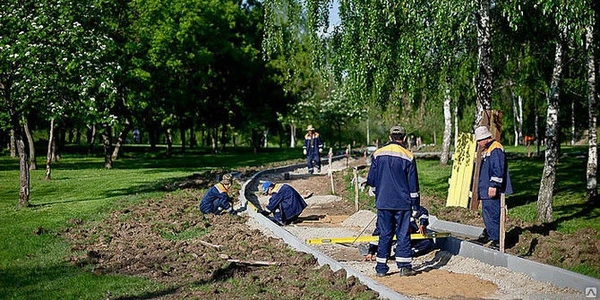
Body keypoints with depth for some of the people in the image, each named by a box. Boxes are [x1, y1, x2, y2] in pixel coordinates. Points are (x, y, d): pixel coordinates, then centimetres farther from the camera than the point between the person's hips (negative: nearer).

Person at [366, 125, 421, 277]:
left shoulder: (377, 154, 1)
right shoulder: (408, 157, -4)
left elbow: (371, 180, 5)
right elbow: (413, 184, -1)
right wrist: (416, 206, 5)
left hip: (383, 202, 2)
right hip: (402, 203, -2)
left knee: (384, 234, 8)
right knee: (403, 234, 5)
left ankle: (381, 267, 10)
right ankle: (404, 266, 4)